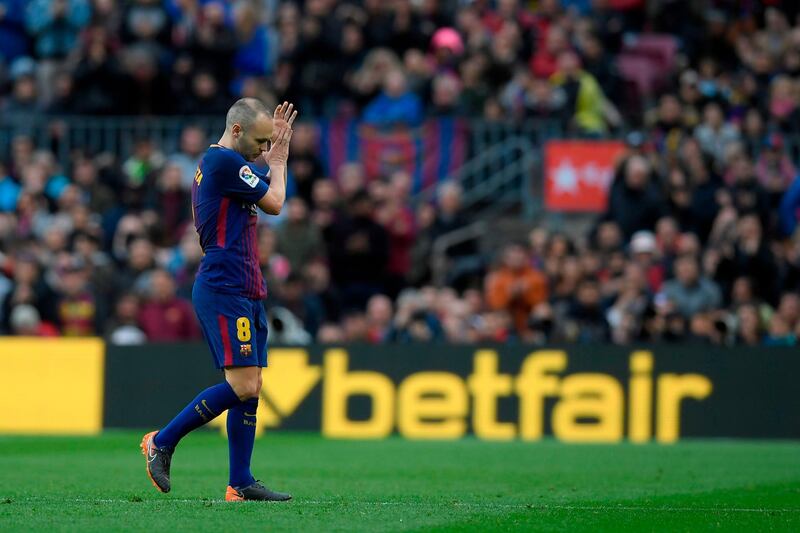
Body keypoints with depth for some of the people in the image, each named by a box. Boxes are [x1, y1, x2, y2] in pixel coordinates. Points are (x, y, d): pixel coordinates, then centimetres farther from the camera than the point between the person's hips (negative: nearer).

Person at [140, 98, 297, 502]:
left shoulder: (213, 164, 19)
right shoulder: (224, 162, -12)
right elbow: (274, 203, -7)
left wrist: (275, 156, 24)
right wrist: (277, 162, 9)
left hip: (246, 292, 11)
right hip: (224, 290, -11)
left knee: (251, 387, 6)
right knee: (242, 385, -14)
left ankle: (240, 483, 5)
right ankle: (162, 442, -4)